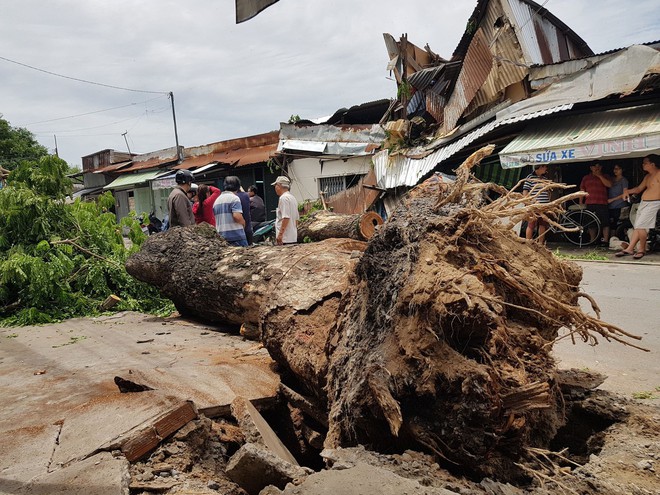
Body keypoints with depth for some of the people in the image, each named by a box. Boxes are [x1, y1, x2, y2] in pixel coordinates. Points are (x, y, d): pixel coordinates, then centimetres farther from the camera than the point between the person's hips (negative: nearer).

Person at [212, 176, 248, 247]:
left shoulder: (216, 200, 15)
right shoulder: (234, 198, -8)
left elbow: (215, 219, 17)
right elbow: (237, 216, -19)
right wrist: (243, 223, -1)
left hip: (221, 236, 7)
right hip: (236, 236, -7)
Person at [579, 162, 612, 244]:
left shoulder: (605, 177, 13)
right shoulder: (586, 178, 18)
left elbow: (609, 184, -6)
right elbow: (582, 191, 15)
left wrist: (600, 176, -5)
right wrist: (581, 202, 7)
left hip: (602, 204, -2)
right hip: (589, 204, 2)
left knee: (605, 223, -9)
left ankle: (605, 240, -6)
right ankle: (592, 240, 17)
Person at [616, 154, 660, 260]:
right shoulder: (647, 176, 16)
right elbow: (639, 189, 20)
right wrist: (628, 191, 3)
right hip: (643, 203, 9)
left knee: (640, 226, -15)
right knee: (637, 227, 8)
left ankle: (642, 250, -1)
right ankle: (629, 249, 11)